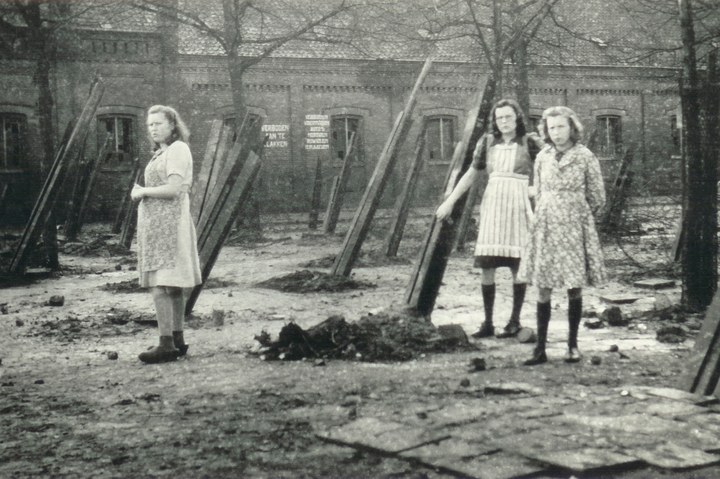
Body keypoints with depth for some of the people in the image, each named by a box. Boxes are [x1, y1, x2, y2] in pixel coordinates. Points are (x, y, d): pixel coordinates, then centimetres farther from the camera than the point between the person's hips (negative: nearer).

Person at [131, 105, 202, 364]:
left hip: (167, 223, -10)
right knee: (172, 286, 10)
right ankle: (177, 340, 14)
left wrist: (142, 192, -7)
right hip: (156, 223, 10)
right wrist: (140, 191, 7)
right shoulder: (162, 153, 21)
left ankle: (167, 344, -17)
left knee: (160, 285, -15)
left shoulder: (178, 149, -9)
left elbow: (174, 189, -19)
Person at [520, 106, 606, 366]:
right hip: (546, 228, 3)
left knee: (575, 288, 0)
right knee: (543, 289, -1)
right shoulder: (542, 157, 7)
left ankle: (572, 345, 12)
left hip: (575, 227, -2)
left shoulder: (585, 157, -3)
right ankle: (540, 348, 2)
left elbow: (597, 198, 4)